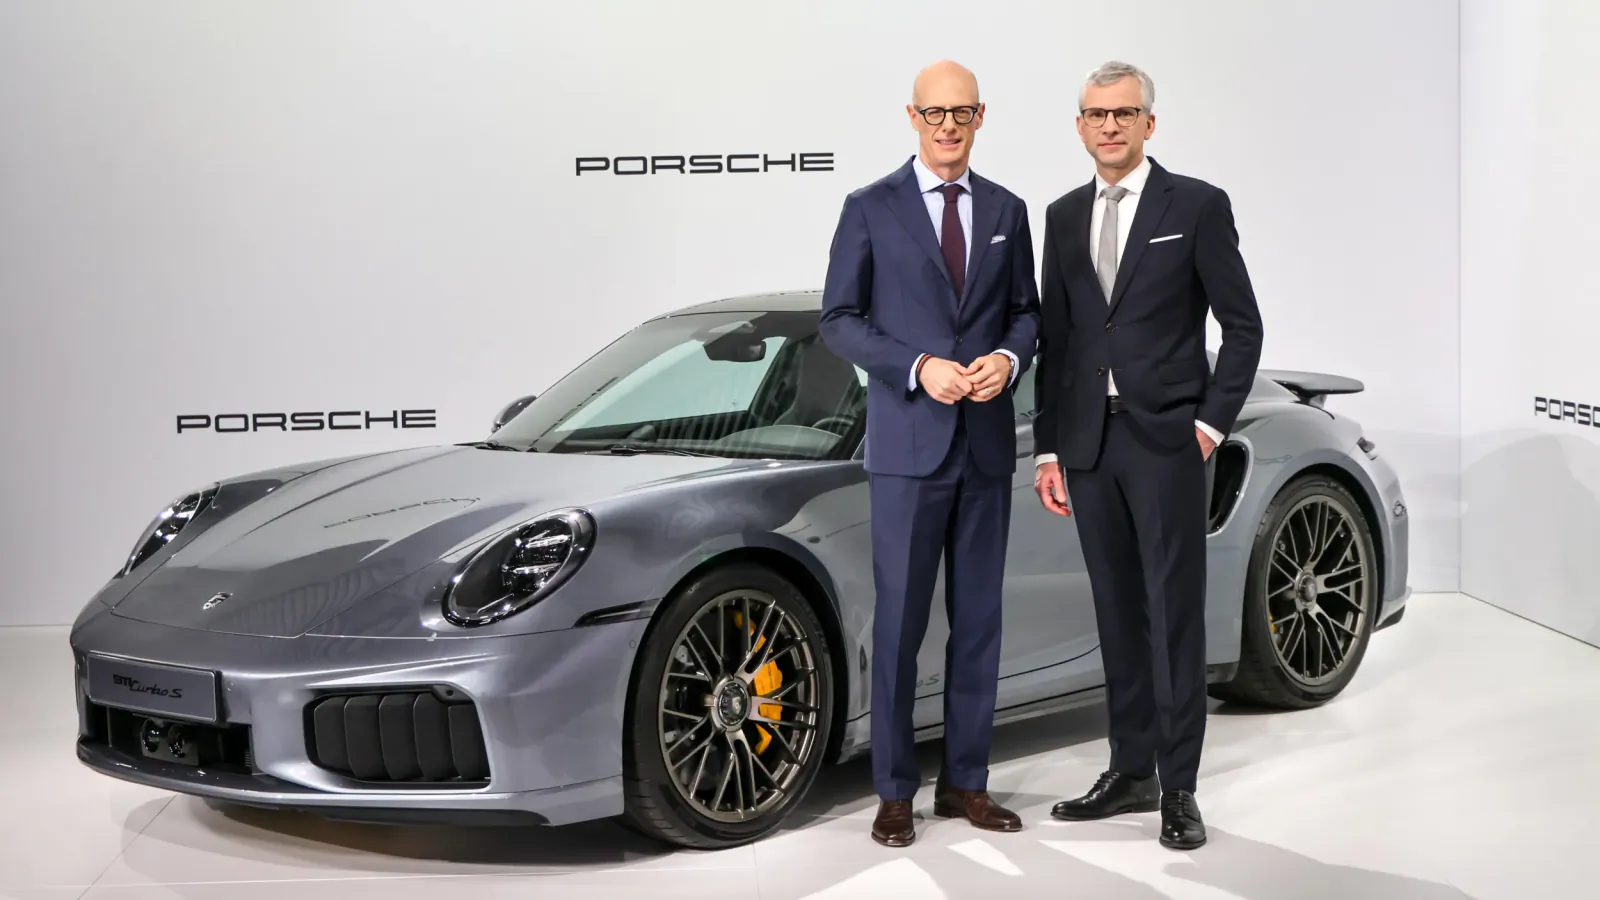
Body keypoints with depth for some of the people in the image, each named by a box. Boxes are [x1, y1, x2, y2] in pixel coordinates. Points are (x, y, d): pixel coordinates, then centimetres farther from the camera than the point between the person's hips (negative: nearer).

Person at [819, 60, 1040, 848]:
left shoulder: (1006, 210, 11)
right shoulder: (870, 209, -1)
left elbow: (1026, 311, 14)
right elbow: (839, 321, -3)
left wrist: (1008, 357, -9)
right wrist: (920, 368, -16)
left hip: (987, 444, 4)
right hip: (908, 444, -4)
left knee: (978, 619, 8)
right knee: (899, 621, 0)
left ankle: (965, 782, 19)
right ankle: (894, 792, 10)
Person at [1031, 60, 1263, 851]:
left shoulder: (1197, 206, -3)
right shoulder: (1063, 216, 12)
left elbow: (1243, 325, -2)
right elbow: (1054, 339, 13)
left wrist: (1211, 424, -8)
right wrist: (1048, 448, 9)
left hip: (1166, 439, -5)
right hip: (1088, 443, 5)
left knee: (1175, 614, -2)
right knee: (1117, 613, 10)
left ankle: (1178, 788, 4)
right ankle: (1131, 771, 19)